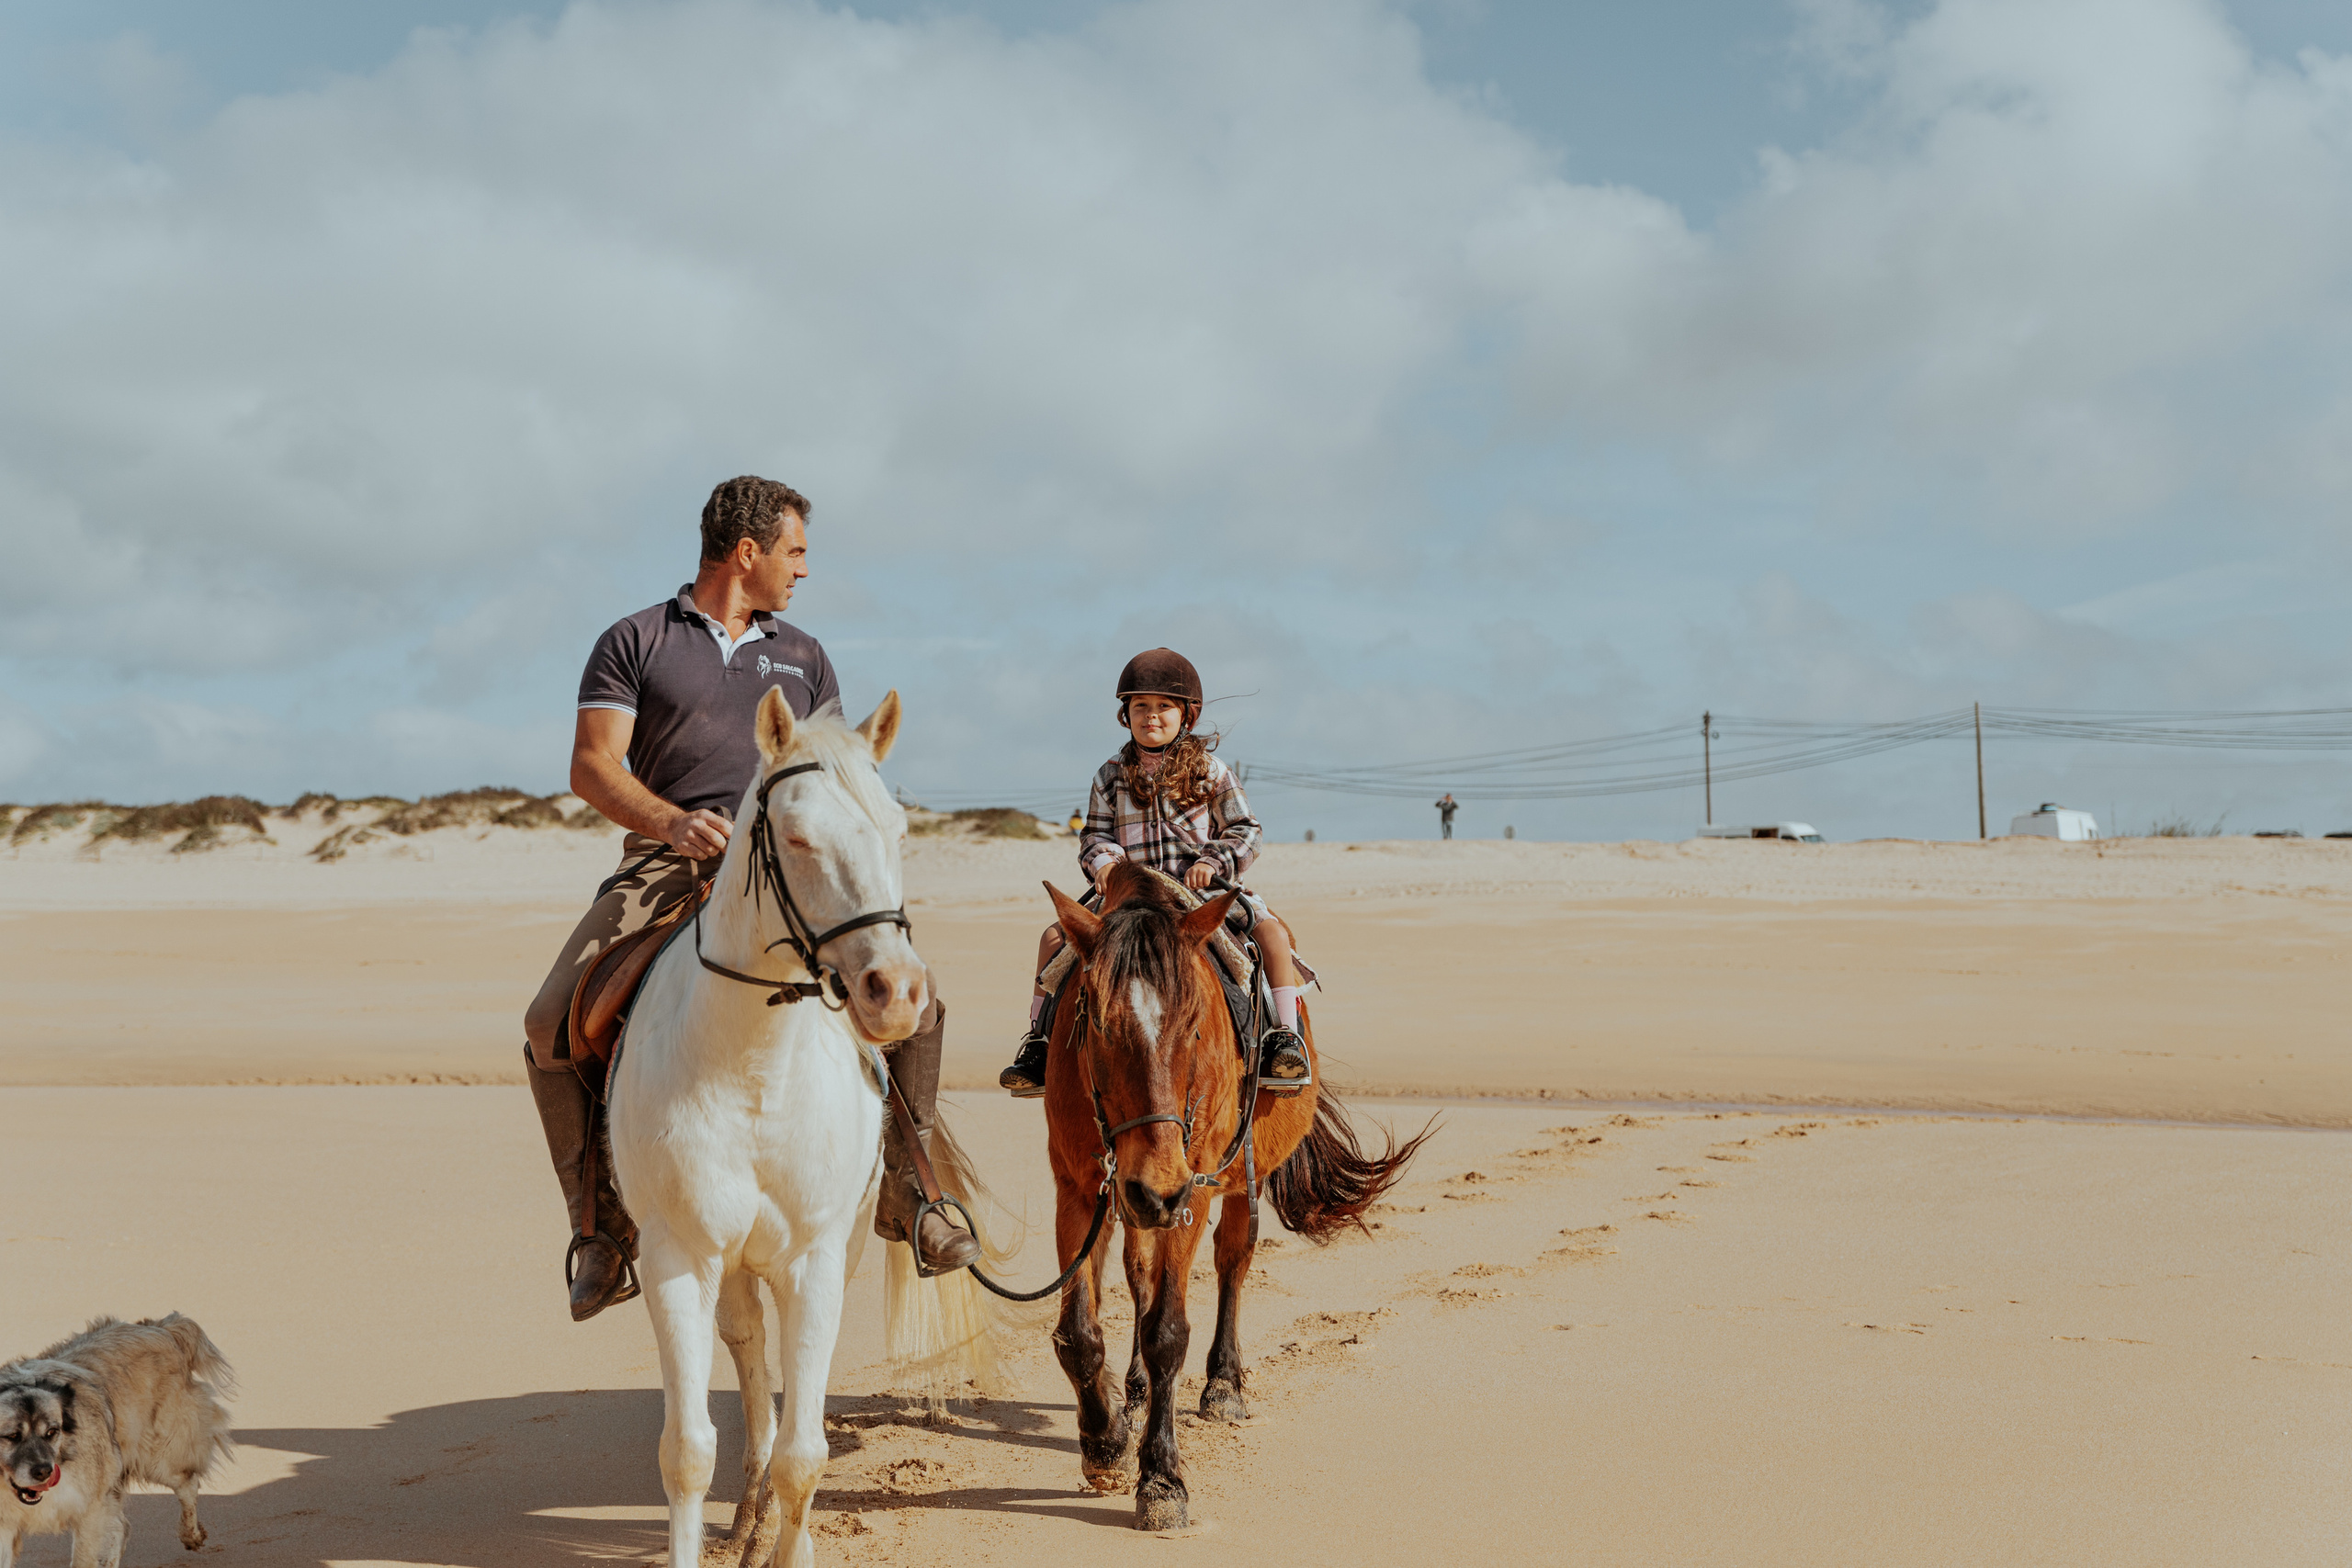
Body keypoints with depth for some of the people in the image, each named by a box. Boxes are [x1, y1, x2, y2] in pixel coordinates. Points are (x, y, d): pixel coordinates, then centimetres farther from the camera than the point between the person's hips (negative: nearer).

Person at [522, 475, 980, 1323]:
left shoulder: (802, 656, 20)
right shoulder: (635, 643, 6)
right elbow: (592, 766, -2)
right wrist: (672, 821, -21)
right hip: (665, 866, -3)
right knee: (553, 1023, -22)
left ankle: (904, 1190, 6)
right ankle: (603, 1221, -5)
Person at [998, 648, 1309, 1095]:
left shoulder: (1211, 771, 5)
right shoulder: (1110, 778, 10)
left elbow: (1245, 832, 4)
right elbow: (1095, 835, 11)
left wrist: (1212, 861, -14)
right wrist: (1102, 860, -12)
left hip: (1203, 889, -2)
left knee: (1271, 929, -26)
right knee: (1056, 937, -13)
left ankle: (1285, 1036, -18)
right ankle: (1039, 1042, -3)